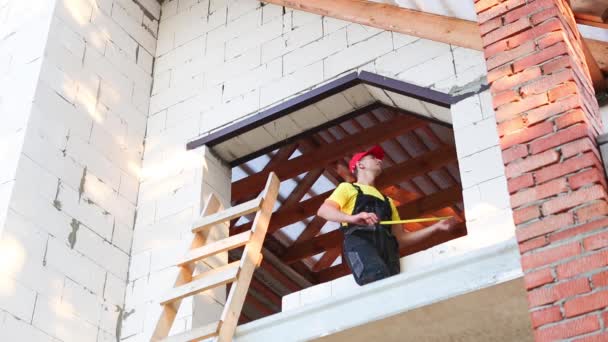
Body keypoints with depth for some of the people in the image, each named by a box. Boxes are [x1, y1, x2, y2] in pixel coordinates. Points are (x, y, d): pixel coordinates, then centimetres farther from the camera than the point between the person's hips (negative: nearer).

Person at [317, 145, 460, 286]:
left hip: (386, 247, 4)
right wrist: (352, 218, -16)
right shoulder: (348, 187, 23)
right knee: (379, 279, -35)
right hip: (359, 241, -4)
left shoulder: (387, 201, 41)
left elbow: (400, 238, 32)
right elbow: (323, 210, 4)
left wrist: (436, 228, 23)